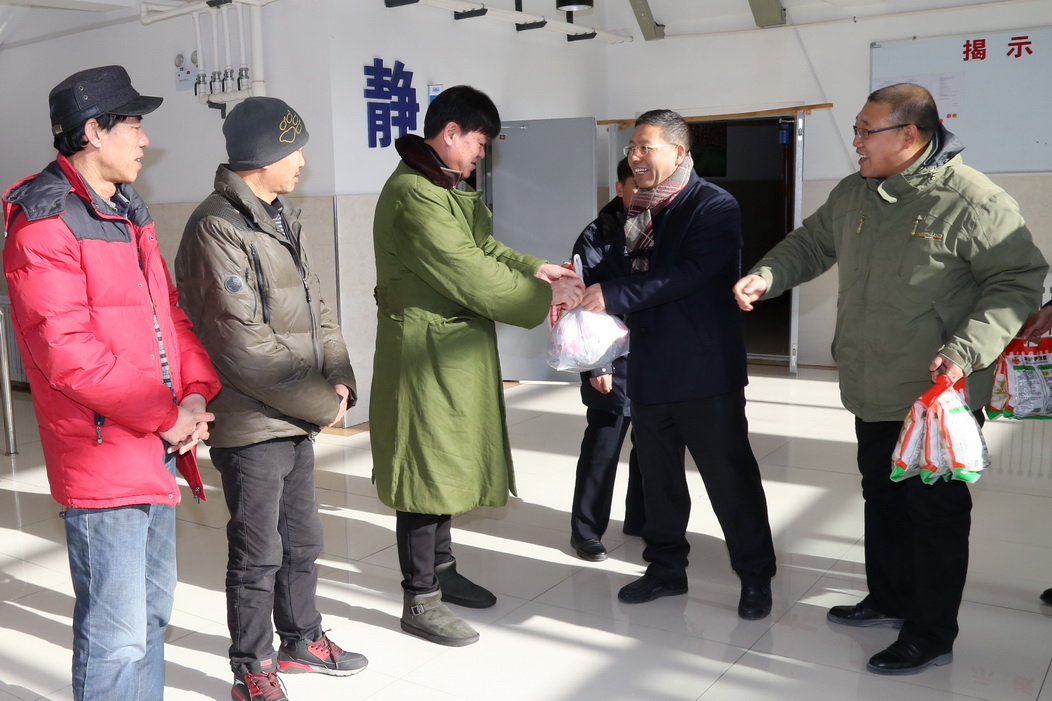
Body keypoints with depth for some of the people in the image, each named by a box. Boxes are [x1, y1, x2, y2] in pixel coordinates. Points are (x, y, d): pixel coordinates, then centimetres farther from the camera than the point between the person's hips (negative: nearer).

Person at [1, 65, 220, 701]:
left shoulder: (129, 211, 14)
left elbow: (168, 311, 15)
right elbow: (66, 350, -20)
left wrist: (195, 391, -2)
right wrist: (165, 415, -16)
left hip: (158, 447, 9)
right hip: (102, 454, -9)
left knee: (153, 610, 20)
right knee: (117, 635, -3)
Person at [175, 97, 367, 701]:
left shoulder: (283, 218, 11)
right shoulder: (217, 228, -18)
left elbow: (315, 306, 12)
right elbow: (243, 344, -22)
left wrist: (339, 379, -2)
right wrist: (321, 402, -15)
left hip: (298, 421, 9)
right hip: (252, 427, -8)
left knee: (303, 541, 21)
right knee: (258, 556, 6)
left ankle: (302, 639, 41)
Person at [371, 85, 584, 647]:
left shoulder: (446, 187, 13)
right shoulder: (414, 194, -21)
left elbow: (481, 248, 18)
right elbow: (472, 276, -24)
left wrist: (533, 267, 3)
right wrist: (545, 297, -16)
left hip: (454, 353, 10)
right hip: (425, 355, -10)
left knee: (446, 463, 19)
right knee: (427, 468, -2)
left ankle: (441, 569, 35)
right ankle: (420, 601, 11)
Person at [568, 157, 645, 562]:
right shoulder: (597, 237, -5)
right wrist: (595, 365, -12)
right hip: (615, 360, -5)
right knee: (603, 445, 1)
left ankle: (641, 519, 30)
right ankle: (586, 530, 14)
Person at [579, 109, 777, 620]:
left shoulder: (715, 207, -11)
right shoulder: (638, 212, 12)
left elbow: (690, 273, -24)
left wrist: (611, 295, -27)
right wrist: (589, 295, -3)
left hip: (705, 370, -7)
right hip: (649, 369, 7)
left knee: (730, 475, 4)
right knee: (657, 475, 15)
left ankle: (755, 575, 20)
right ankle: (666, 568, 31)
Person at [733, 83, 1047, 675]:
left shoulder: (972, 199, -15)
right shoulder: (853, 194, 5)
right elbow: (811, 244, 18)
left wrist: (967, 350, -24)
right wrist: (767, 275, -2)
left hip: (938, 396, -7)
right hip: (874, 390, 7)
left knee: (936, 510, 4)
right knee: (883, 496, 20)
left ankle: (933, 636, 19)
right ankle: (890, 599, 40)